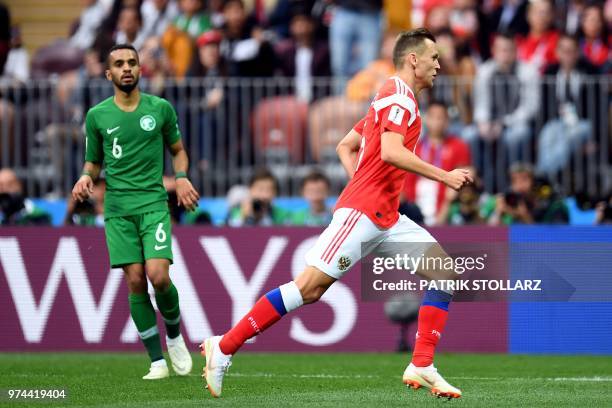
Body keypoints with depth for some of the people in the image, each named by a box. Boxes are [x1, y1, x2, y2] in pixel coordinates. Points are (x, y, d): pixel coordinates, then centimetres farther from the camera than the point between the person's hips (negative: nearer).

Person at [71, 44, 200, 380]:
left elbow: (178, 150, 18)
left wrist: (181, 177, -2)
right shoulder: (97, 116, 6)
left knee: (158, 275, -17)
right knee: (135, 281, -5)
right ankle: (157, 361, 1)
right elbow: (94, 162, 16)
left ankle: (174, 336, 12)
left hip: (153, 203, -1)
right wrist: (86, 177, -6)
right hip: (117, 208, 1)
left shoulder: (160, 109, 5)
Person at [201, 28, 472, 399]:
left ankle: (421, 367, -2)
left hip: (386, 218, 10)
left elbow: (346, 146, 27)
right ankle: (224, 347, -8)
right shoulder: (400, 96, -9)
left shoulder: (394, 99, 21)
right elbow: (390, 152, -25)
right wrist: (444, 176, -19)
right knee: (310, 286, -14)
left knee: (445, 272, 1)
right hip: (361, 212, -10)